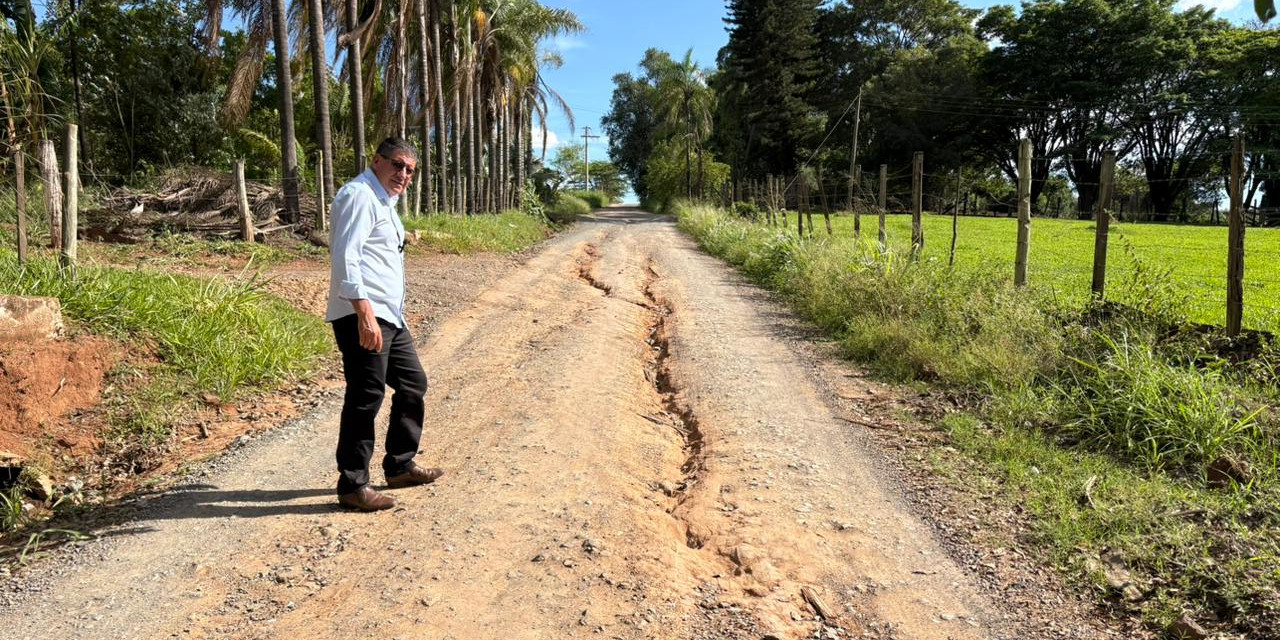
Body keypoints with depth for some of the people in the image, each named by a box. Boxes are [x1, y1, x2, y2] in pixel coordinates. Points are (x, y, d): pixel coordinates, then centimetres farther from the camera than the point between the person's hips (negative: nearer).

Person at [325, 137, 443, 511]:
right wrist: (364, 312, -28)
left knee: (413, 383, 16)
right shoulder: (359, 195, -9)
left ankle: (399, 467, 28)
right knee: (366, 396, -7)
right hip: (363, 315, -11)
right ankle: (352, 486, 3)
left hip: (390, 316, 11)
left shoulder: (383, 202, 23)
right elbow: (345, 256, -20)